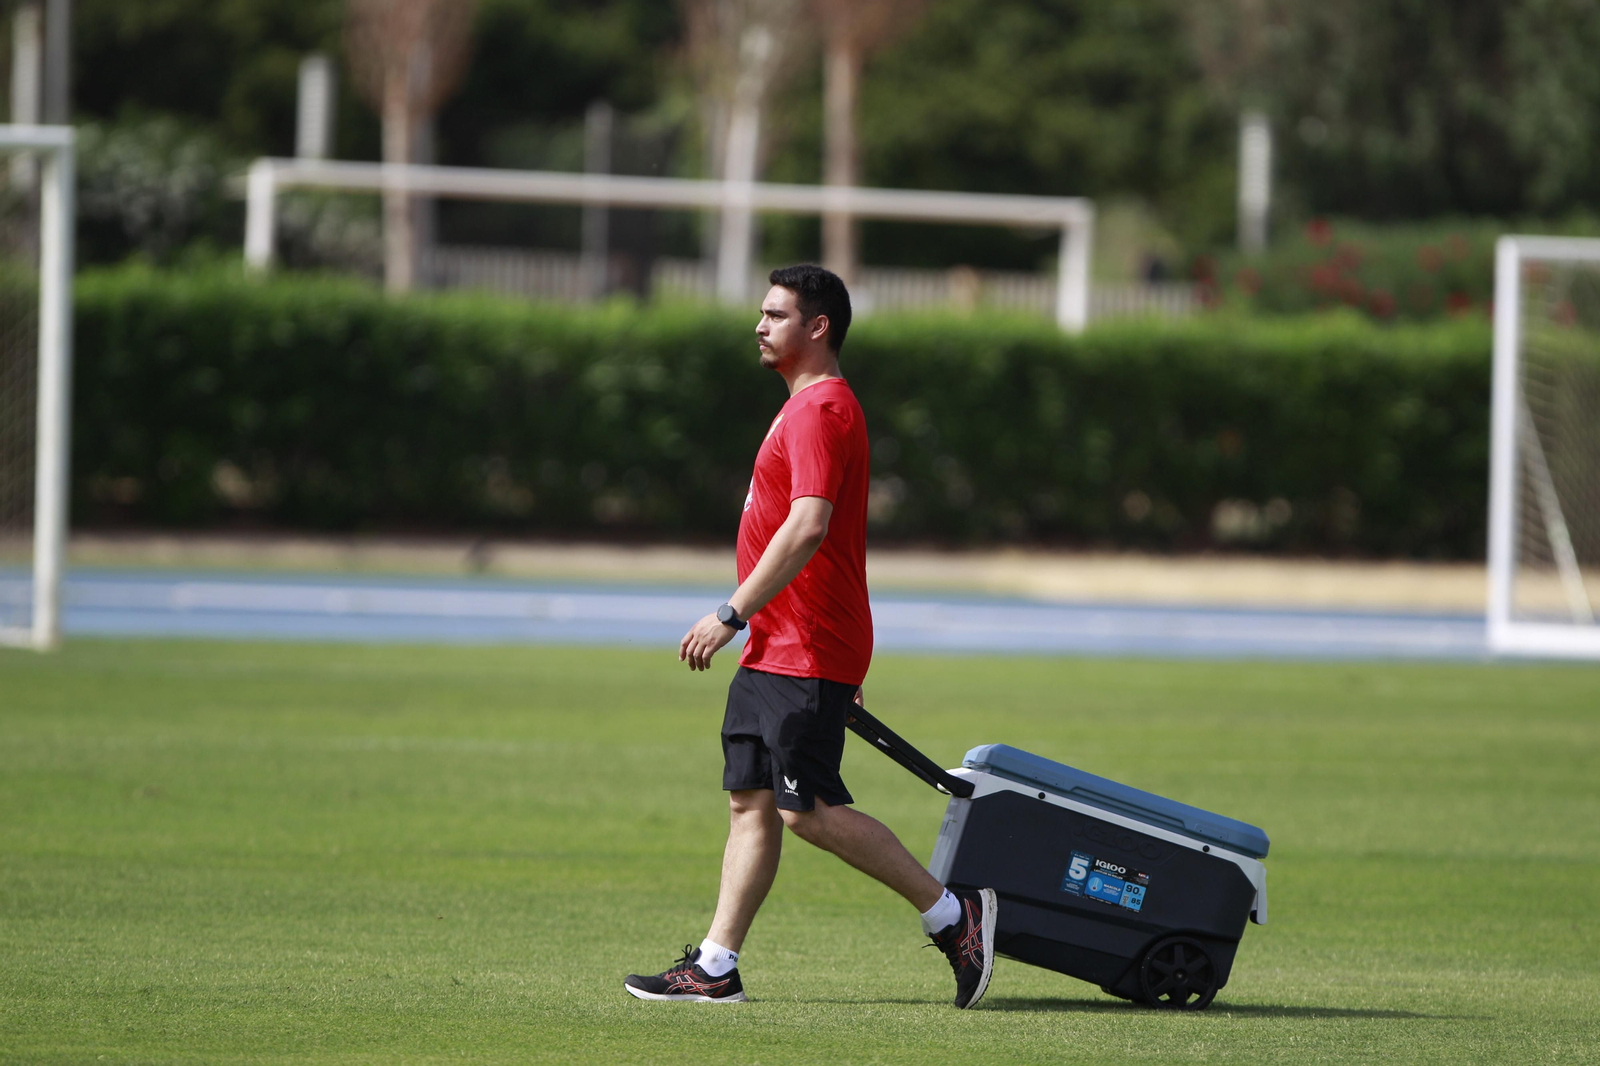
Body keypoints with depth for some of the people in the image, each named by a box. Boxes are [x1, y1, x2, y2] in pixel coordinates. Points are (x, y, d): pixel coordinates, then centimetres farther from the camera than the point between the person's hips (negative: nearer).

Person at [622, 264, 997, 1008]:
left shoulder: (821, 410, -15)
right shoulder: (807, 406, 19)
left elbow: (808, 528, -25)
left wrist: (732, 614, -24)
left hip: (807, 656, -10)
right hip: (773, 652, 10)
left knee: (809, 810, -11)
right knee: (751, 803, 7)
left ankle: (952, 913, -3)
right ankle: (715, 968, 6)